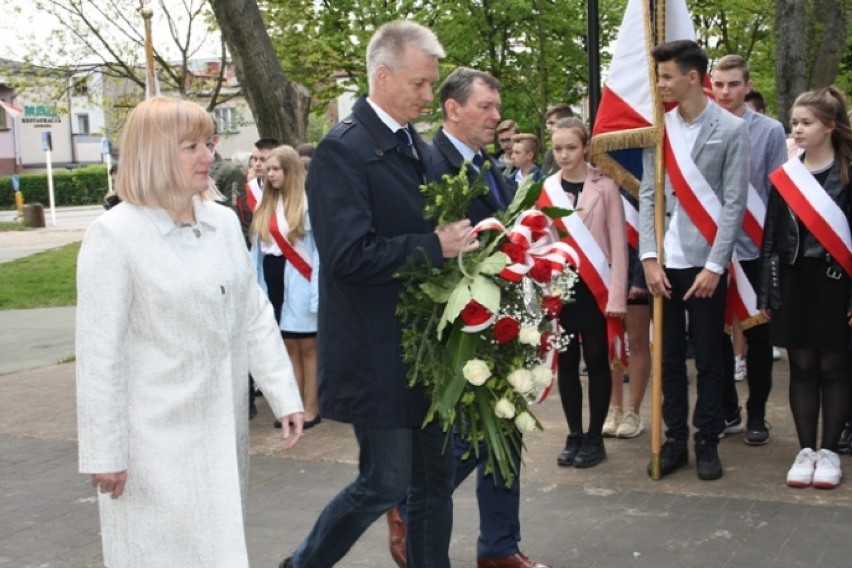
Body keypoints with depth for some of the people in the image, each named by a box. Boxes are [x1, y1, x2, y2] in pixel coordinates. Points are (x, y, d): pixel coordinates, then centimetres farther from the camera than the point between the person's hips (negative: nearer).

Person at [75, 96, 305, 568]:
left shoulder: (224, 220, 5)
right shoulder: (114, 234, -14)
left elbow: (255, 317, 9)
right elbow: (99, 353, -13)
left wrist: (284, 396, 5)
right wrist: (104, 452, -12)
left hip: (223, 430, 6)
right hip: (157, 438, -6)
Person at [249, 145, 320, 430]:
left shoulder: (308, 203, -11)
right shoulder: (266, 205, 10)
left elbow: (319, 249, -13)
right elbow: (258, 248, 11)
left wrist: (317, 290, -17)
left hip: (299, 283, -6)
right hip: (273, 280, 7)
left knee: (308, 347, 2)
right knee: (288, 347, 12)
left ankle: (311, 408, 9)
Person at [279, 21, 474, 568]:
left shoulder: (418, 147, 12)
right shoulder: (343, 149, -14)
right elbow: (349, 256, -22)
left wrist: (461, 240, 0)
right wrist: (434, 246, -21)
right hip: (377, 351, -8)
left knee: (435, 477, 13)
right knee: (385, 483, 0)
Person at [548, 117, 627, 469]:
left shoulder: (605, 187, -4)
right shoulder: (547, 188, 4)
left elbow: (618, 244, -4)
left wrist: (616, 294, -10)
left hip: (594, 288, -3)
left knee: (596, 361, 5)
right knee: (566, 362, 9)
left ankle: (594, 437, 15)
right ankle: (574, 435, 20)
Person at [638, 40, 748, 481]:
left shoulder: (731, 129, -3)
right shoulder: (659, 127, 7)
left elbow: (734, 202, -6)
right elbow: (647, 195, 5)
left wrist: (714, 265, -11)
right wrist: (649, 256, -5)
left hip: (706, 262, -3)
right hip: (665, 262, 3)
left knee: (708, 358, 6)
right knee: (670, 357, 9)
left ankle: (707, 441, 19)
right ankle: (674, 440, 21)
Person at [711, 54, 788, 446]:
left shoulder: (770, 131, -5)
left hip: (755, 251, -2)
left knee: (757, 333, 9)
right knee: (716, 333, 10)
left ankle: (756, 414, 22)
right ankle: (727, 411, 24)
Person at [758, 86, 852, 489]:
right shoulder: (784, 177, 6)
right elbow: (770, 238, 7)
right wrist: (767, 294, 3)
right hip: (794, 283, 3)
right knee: (802, 368, 8)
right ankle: (805, 450, 17)